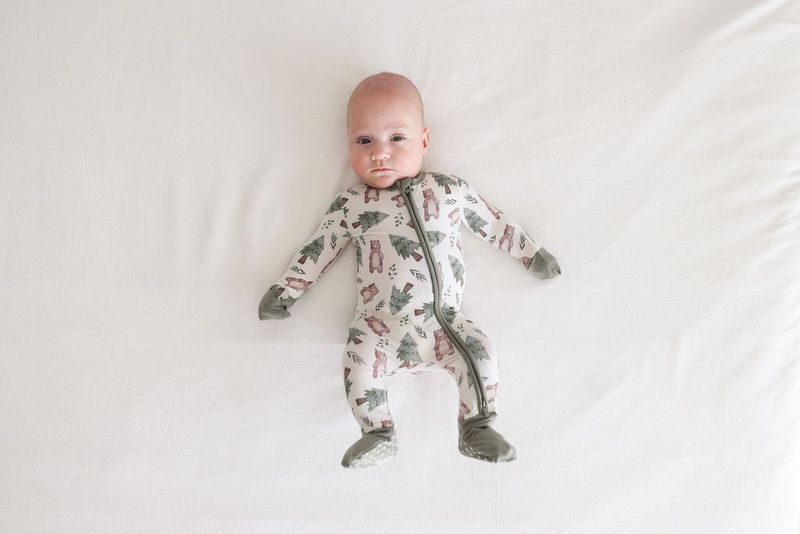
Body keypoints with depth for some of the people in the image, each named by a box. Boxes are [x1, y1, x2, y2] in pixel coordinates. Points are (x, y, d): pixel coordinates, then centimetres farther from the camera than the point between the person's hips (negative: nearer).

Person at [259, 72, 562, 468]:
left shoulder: (452, 190, 12)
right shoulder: (350, 204, 11)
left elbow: (495, 224, 21)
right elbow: (317, 250, 15)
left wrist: (533, 255, 24)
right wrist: (284, 292, 13)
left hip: (443, 321, 1)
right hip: (379, 326, -1)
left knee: (480, 351, -19)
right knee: (358, 356, -26)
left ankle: (476, 428, -4)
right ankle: (377, 433, -13)